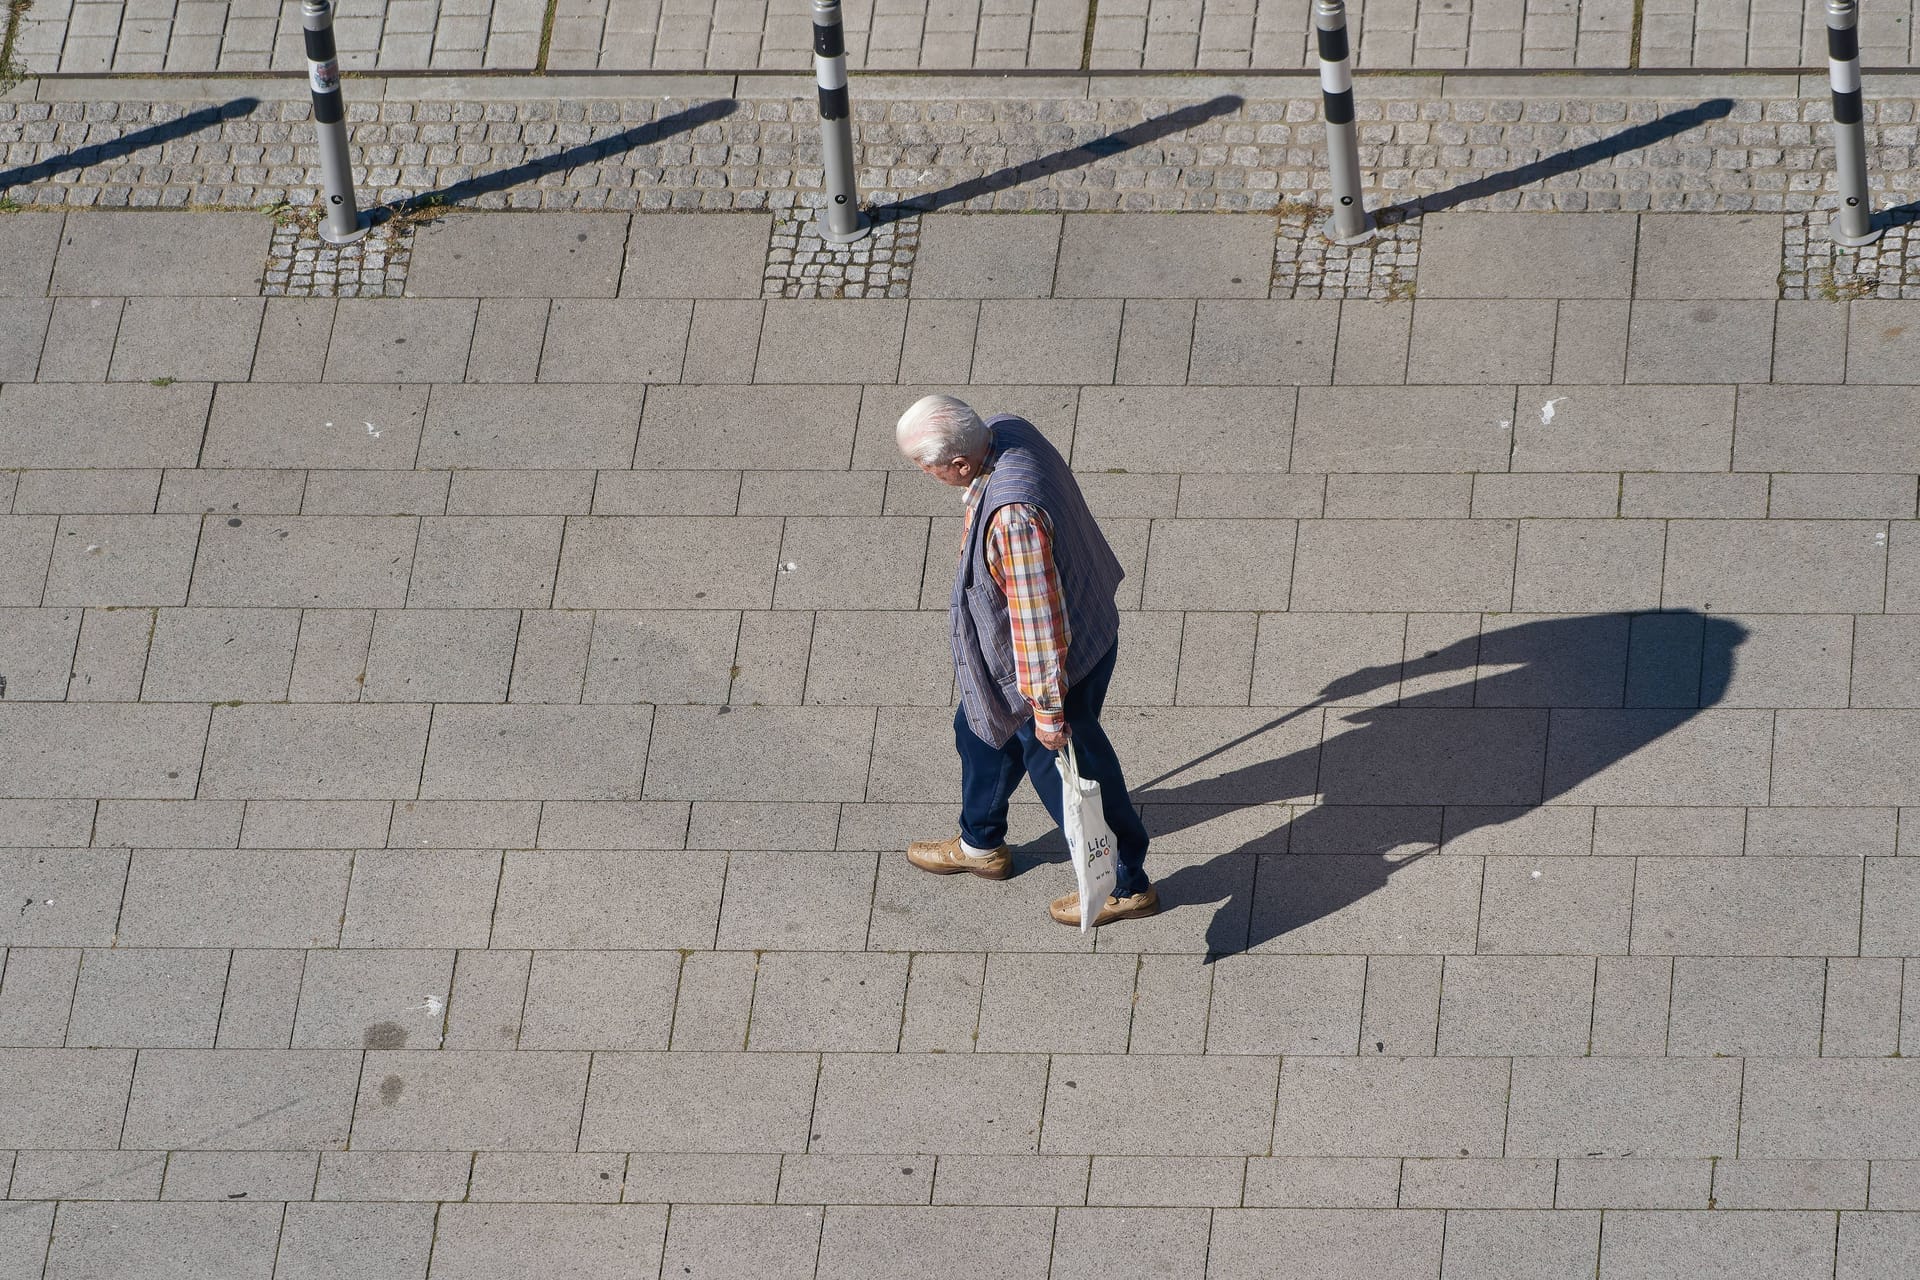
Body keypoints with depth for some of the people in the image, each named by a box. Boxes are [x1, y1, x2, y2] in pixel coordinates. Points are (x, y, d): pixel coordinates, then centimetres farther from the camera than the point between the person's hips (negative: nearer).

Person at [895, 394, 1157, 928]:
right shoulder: (1005, 430, -14)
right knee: (980, 730, 29)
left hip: (1060, 659, -9)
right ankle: (980, 844, 53)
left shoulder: (1014, 517, -43)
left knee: (1067, 773, 14)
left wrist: (1048, 709, -22)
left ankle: (1124, 885, 36)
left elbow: (1039, 620, -33)